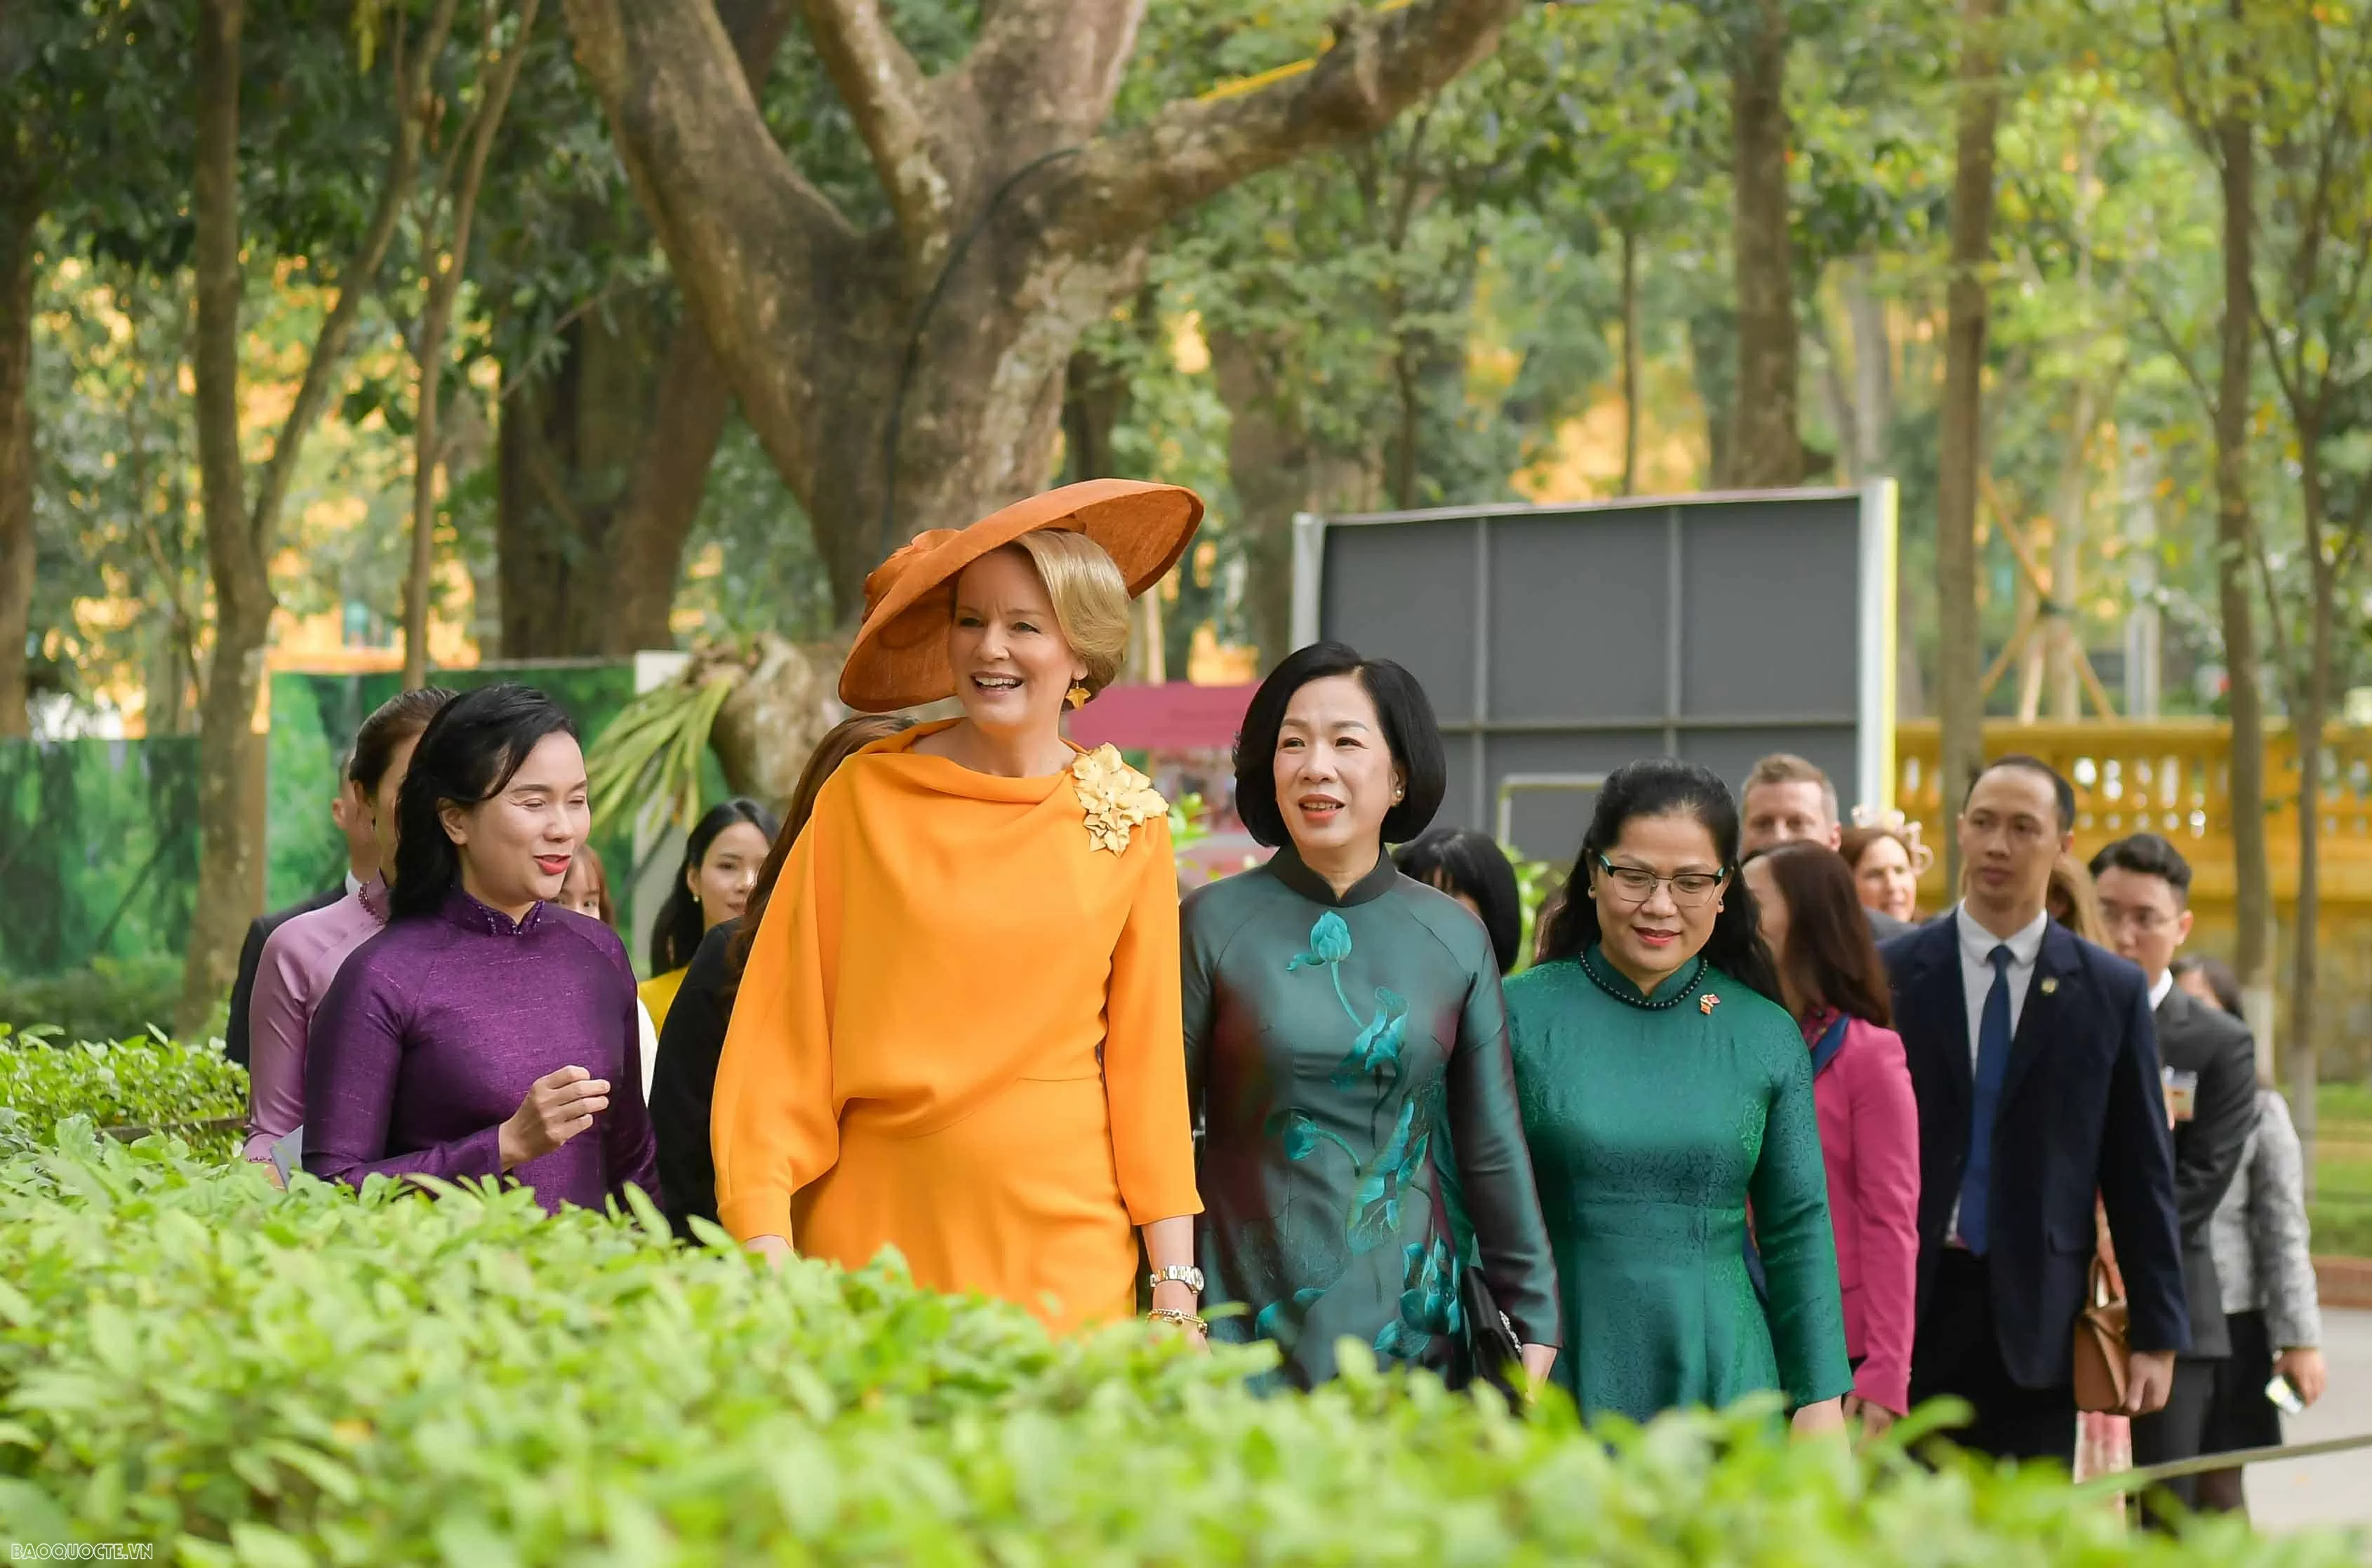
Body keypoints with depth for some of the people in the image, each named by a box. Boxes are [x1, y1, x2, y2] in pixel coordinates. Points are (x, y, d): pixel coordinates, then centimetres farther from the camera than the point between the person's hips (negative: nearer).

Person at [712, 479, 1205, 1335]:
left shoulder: (1128, 822, 3)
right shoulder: (865, 797, -2)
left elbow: (1146, 1060, 4)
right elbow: (785, 1028, -2)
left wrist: (1176, 1286, 0)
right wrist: (766, 1245, -9)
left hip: (1064, 1238, 1)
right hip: (879, 1227, -1)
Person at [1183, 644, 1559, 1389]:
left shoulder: (1457, 939, 4)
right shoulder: (1213, 924, -2)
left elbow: (1494, 1150, 8)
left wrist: (1534, 1317, 8)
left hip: (1409, 1326, 2)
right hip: (1245, 1316, -2)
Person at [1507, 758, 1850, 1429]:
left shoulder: (1769, 1036, 4)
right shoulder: (1521, 1014, -1)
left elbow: (1799, 1231, 7)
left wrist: (1822, 1399, 2)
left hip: (1721, 1378, 1)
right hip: (1560, 1377, -1)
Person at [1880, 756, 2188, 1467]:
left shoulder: (2111, 992, 5)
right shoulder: (1889, 976, 4)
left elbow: (2141, 1174, 5)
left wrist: (2158, 1334, 1)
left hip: (2037, 1320, 0)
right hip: (1906, 1306, 0)